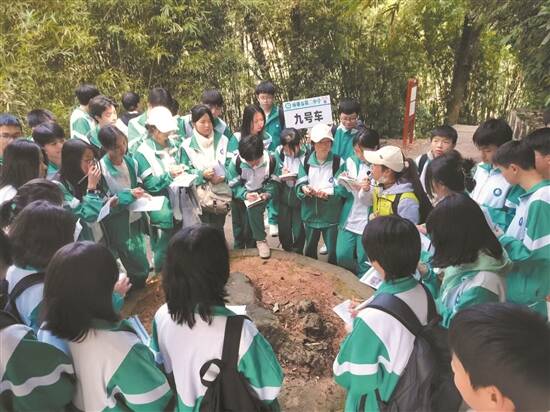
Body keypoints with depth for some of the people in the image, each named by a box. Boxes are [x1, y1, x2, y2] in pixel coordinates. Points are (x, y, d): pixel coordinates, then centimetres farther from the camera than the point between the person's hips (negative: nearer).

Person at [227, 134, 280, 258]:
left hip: (259, 195, -1)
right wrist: (245, 194, -32)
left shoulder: (271, 161, -23)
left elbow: (273, 181, -7)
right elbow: (233, 185, -16)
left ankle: (261, 240, -16)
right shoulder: (236, 162, -25)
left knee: (254, 209, -34)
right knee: (239, 229, 11)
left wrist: (267, 193, -24)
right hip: (240, 196, 1)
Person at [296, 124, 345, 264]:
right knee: (309, 249, 21)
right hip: (310, 214, 3)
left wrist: (328, 193, -30)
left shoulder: (338, 162, -7)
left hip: (331, 215, -3)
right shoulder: (306, 161, 1)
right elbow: (299, 184, -2)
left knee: (333, 251, 5)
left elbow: (342, 188, -12)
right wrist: (304, 189, -24)